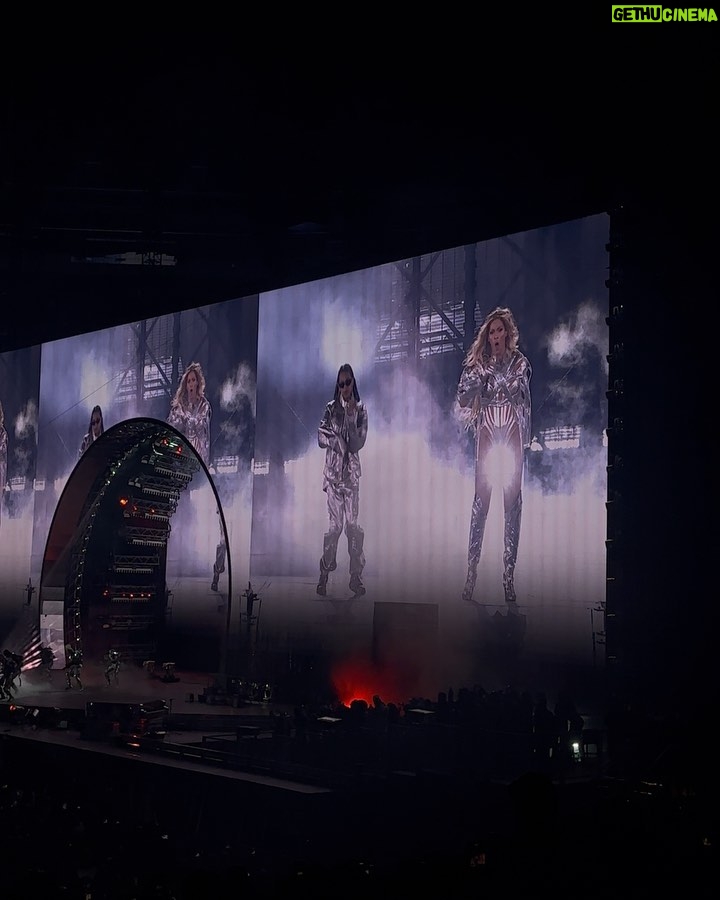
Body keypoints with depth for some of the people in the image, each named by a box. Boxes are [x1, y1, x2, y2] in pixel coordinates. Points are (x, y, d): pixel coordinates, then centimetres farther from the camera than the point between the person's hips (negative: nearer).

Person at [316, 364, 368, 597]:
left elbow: (357, 443, -6)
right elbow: (321, 437, -2)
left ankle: (356, 576, 1)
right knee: (335, 524, -5)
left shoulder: (360, 410, 3)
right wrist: (338, 441, -12)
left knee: (353, 523, -4)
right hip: (333, 472, 0)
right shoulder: (331, 409, 4)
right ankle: (324, 574, 1)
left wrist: (351, 417, -14)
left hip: (352, 472, 0)